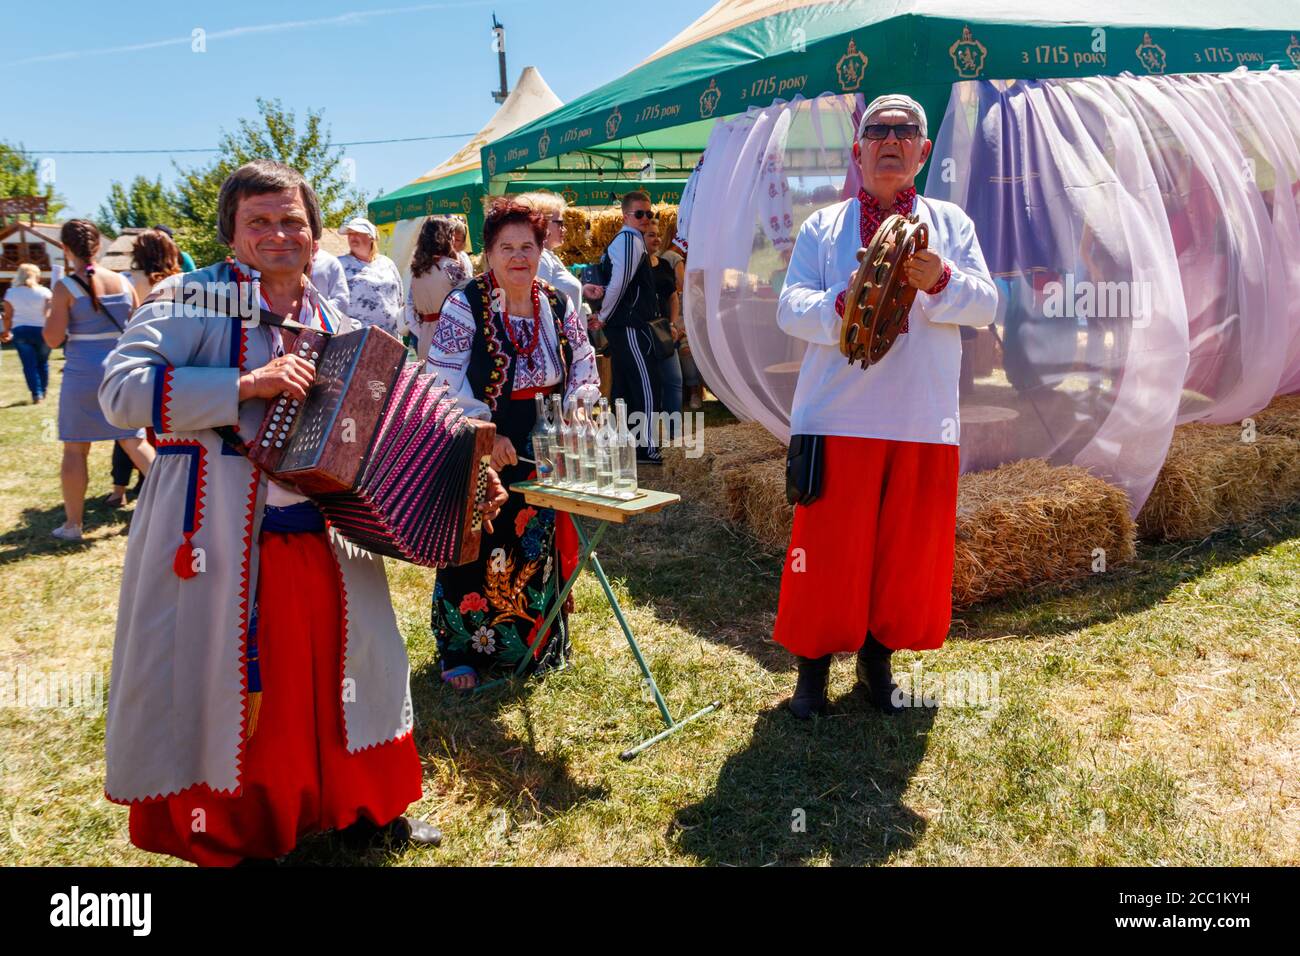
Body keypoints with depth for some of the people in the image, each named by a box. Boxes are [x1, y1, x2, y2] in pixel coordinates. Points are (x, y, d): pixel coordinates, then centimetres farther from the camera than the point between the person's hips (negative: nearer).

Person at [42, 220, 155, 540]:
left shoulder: (65, 288, -10)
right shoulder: (123, 282, 1)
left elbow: (52, 339, -9)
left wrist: (51, 311, 7)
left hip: (82, 374, -3)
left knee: (75, 448, 7)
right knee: (135, 441, 11)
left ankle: (72, 524, 14)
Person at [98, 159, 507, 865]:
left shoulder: (335, 327, 11)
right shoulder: (192, 300, -6)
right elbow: (120, 391, -19)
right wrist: (247, 384, -26)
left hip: (325, 539, 6)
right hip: (220, 542, -5)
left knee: (344, 670, 16)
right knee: (225, 688, 6)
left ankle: (363, 808, 39)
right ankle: (223, 839, 29)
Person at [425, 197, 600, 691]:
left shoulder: (559, 306, 5)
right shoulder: (464, 306, -9)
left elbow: (584, 367, 10)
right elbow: (445, 380, -15)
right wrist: (486, 434, -20)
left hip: (542, 456, 5)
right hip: (481, 455, -4)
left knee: (537, 546, 13)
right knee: (475, 550, 2)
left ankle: (535, 645, 30)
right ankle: (462, 652, 18)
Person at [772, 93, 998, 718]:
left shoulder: (951, 222, 14)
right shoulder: (822, 227, 10)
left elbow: (986, 304, 4)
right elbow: (789, 307, -1)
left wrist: (940, 282, -16)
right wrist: (841, 305, -22)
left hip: (924, 422, 2)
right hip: (839, 416, -2)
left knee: (908, 548, 8)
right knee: (828, 548, 1)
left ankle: (878, 661, 27)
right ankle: (812, 668, 19)